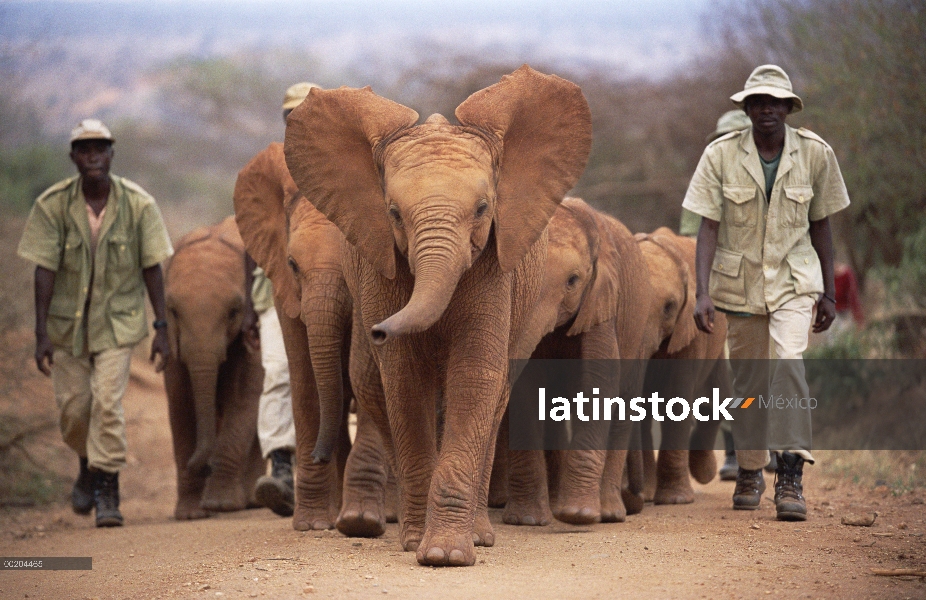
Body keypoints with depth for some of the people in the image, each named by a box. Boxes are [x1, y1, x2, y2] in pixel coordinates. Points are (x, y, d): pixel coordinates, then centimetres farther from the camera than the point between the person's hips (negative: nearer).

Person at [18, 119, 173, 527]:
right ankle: (88, 465, 37)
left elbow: (152, 268, -5)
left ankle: (107, 489, -2)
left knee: (108, 401, -12)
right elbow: (44, 270, -11)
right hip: (67, 322, 1)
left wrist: (161, 329, -7)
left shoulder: (138, 204, -11)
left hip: (118, 320, -1)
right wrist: (40, 335, -15)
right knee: (73, 406, 6)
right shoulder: (52, 205, -11)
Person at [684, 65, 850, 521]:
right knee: (747, 378, 8)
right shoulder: (720, 155, -8)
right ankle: (749, 471, 28)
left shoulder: (815, 153, -5)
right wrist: (703, 292, -18)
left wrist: (828, 293, 7)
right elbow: (707, 227, -8)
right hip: (740, 281, 1)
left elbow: (820, 226, 5)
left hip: (795, 281, -1)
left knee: (789, 363, -21)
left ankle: (791, 475, -22)